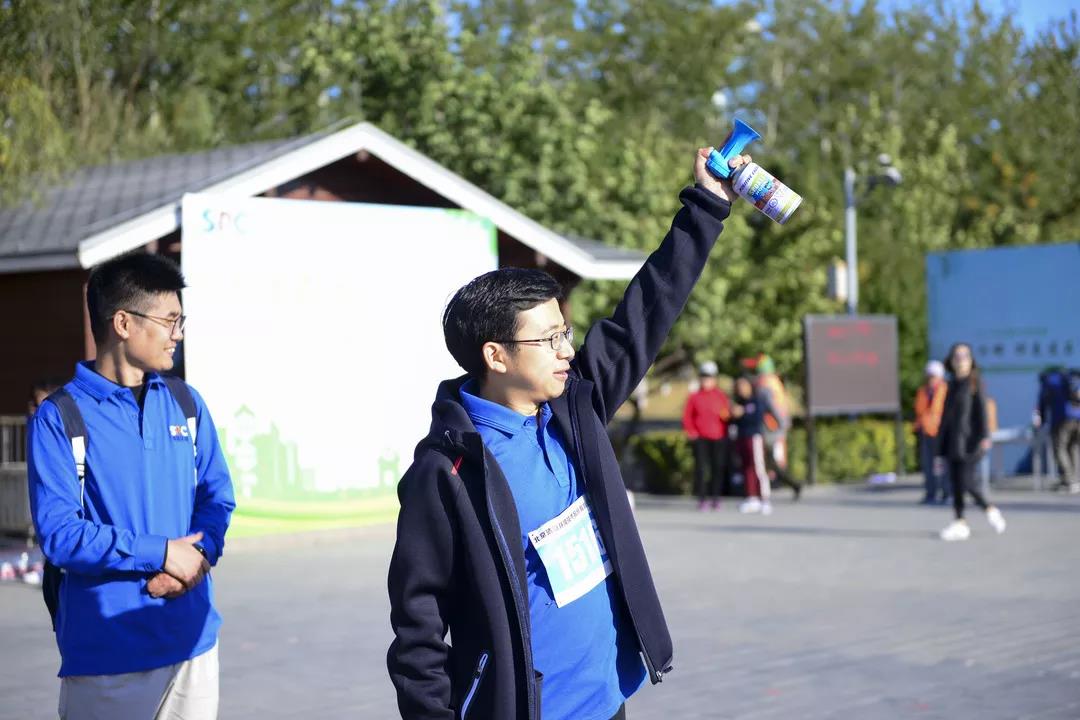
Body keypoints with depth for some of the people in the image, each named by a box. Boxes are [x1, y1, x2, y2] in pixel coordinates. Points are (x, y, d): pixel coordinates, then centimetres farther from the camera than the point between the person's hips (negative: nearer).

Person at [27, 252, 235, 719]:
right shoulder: (59, 418, -8)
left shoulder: (185, 404, 9)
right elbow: (58, 532, -14)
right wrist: (160, 552, -14)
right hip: (104, 647, -5)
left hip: (192, 640, 5)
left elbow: (217, 495, 10)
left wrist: (199, 552, -11)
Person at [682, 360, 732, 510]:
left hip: (719, 438, 1)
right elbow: (687, 416, 7)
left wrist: (726, 415, -12)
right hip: (701, 438, -1)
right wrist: (691, 432, -4)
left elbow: (729, 414, 11)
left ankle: (715, 497, 10)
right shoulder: (694, 397, 6)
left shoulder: (722, 396, 7)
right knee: (701, 468, -8)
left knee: (719, 468, 0)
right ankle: (702, 498, -4)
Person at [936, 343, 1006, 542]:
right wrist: (941, 448, 15)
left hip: (970, 441, -6)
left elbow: (981, 409, -10)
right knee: (955, 484, 1)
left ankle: (990, 511, 7)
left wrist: (984, 436, -23)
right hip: (952, 441, 6)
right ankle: (960, 523, 4)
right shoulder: (952, 386, 16)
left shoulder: (975, 383, 0)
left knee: (966, 482, -12)